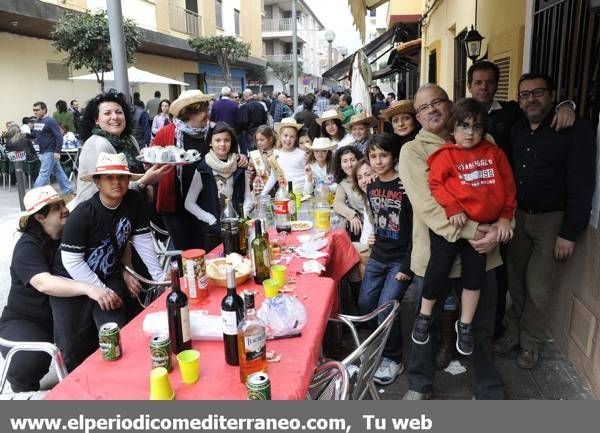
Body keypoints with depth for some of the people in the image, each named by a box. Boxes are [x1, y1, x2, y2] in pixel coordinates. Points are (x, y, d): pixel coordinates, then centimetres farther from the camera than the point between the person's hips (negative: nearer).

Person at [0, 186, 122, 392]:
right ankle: (26, 393, 5)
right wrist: (88, 288, -52)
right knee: (30, 362, -30)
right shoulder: (27, 247, -20)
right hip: (25, 320, -4)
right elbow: (44, 283, -37)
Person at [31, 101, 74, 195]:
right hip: (43, 152, 8)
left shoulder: (50, 121, -13)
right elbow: (34, 135, 20)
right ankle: (68, 190, 21)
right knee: (58, 171, 13)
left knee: (44, 173, -7)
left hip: (50, 152, -8)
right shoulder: (37, 121, 11)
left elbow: (59, 137, -17)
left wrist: (57, 151, -22)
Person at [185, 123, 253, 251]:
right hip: (212, 231, -2)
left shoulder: (239, 167, 2)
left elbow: (248, 198, 9)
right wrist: (213, 221, -11)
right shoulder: (203, 169, -7)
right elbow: (189, 203, -6)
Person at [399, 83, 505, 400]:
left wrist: (500, 227, -15)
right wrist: (470, 231, -23)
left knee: (482, 326, 18)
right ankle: (420, 384, 39)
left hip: (482, 251, 3)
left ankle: (489, 389, 40)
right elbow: (427, 204, -18)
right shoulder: (412, 151, -6)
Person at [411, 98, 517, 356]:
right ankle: (424, 316, 24)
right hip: (448, 223, -4)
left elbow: (508, 186, 9)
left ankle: (464, 325, 29)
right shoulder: (446, 155, -4)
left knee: (475, 275, 11)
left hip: (483, 226, 4)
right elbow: (436, 185, -10)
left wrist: (505, 217, 3)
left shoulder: (494, 153, 7)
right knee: (439, 267, 1)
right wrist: (452, 209, -22)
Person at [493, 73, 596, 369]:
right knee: (516, 282, 10)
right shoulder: (517, 130, 8)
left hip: (552, 220, -4)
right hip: (519, 216, 5)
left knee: (537, 288, 1)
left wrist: (569, 234, -15)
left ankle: (530, 343, 21)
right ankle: (513, 332, 28)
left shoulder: (575, 130, -11)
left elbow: (581, 185, -13)